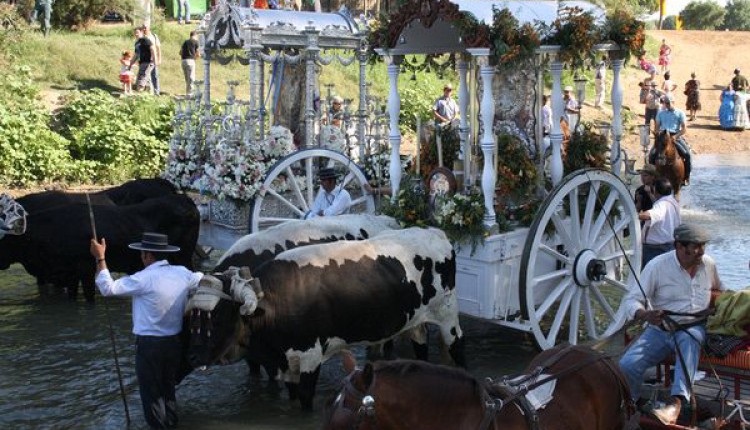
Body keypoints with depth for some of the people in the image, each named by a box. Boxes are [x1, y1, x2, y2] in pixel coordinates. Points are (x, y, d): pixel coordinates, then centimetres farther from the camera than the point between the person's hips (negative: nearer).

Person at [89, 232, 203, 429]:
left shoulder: (144, 279, -18)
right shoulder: (182, 273, -2)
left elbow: (108, 288, -14)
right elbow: (202, 279, 17)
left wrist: (100, 257, -7)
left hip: (150, 344, -6)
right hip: (174, 341, 6)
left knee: (151, 392, 8)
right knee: (168, 388, 23)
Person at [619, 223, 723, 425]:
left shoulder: (709, 264, 5)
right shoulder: (657, 266, -8)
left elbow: (719, 290, 29)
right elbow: (631, 300, -10)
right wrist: (646, 315, -31)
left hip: (694, 328, 1)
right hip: (660, 330, -1)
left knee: (688, 339, -39)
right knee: (627, 365, -24)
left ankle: (676, 402, -53)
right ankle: (636, 404, 7)